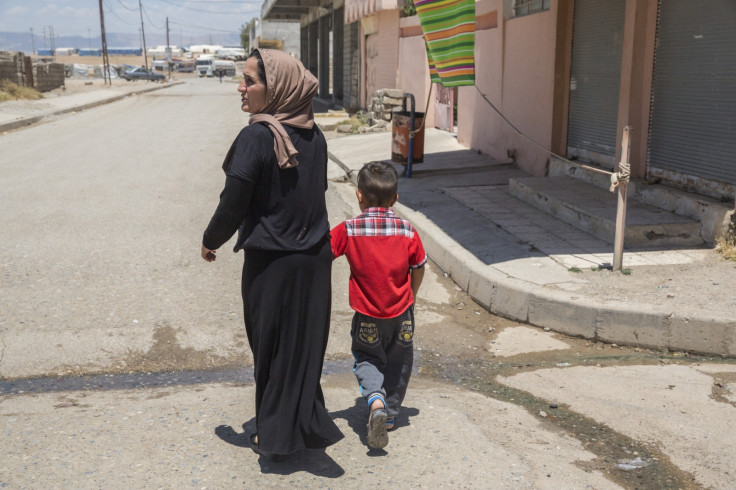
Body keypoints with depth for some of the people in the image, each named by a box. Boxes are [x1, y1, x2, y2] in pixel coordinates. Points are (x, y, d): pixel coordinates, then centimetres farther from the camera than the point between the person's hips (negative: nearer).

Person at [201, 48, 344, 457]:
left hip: (272, 263, -5)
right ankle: (307, 426, 30)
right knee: (306, 343, 18)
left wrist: (211, 241, 1)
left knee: (274, 347, 12)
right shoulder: (314, 135, 0)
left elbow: (232, 205, -17)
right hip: (316, 256, 6)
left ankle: (278, 434, 26)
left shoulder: (256, 138, -20)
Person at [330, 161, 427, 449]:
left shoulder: (348, 231, -14)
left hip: (367, 316, -1)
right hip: (401, 311, 2)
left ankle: (375, 400, -8)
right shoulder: (407, 231, -8)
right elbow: (418, 269, 4)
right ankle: (390, 414, 32)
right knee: (398, 362, 23)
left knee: (367, 359, 19)